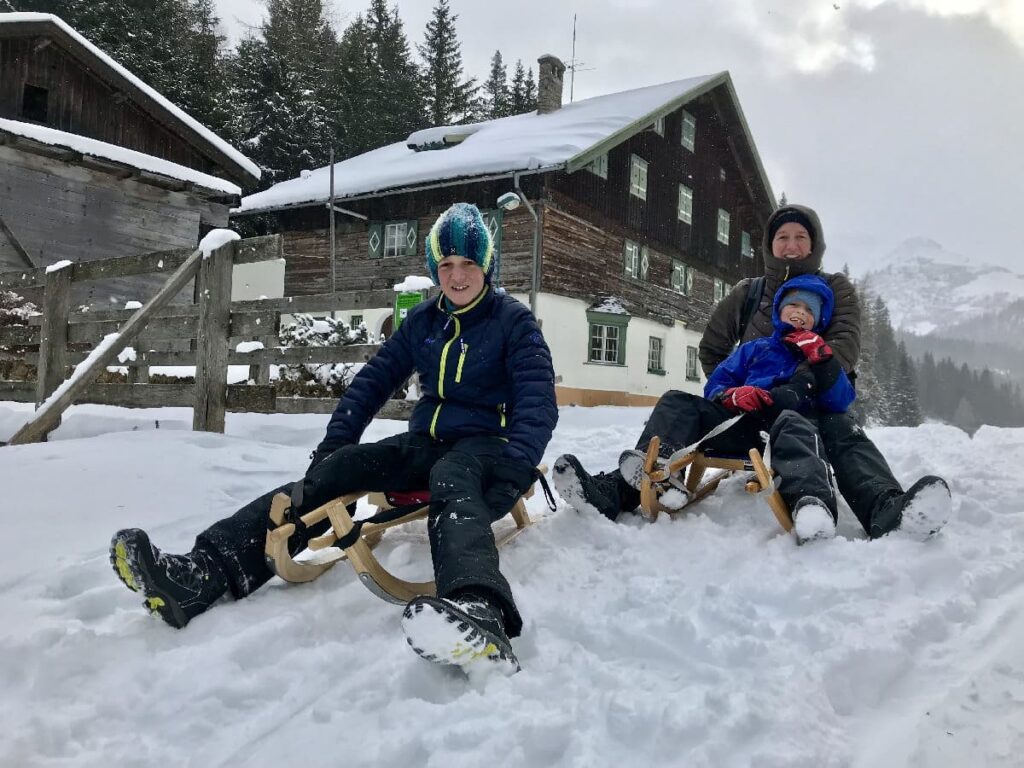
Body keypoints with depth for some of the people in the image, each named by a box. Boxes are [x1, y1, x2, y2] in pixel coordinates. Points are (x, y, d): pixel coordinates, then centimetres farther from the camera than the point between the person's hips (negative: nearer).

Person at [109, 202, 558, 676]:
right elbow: (373, 382, 13)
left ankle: (480, 615, -74)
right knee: (332, 472, -18)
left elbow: (538, 405, -13)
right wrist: (331, 446, 0)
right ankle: (200, 575, -30)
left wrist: (511, 475, -29)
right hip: (427, 443, 6)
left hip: (488, 444, -5)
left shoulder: (514, 321, -4)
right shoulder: (422, 321, 12)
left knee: (451, 483, -42)